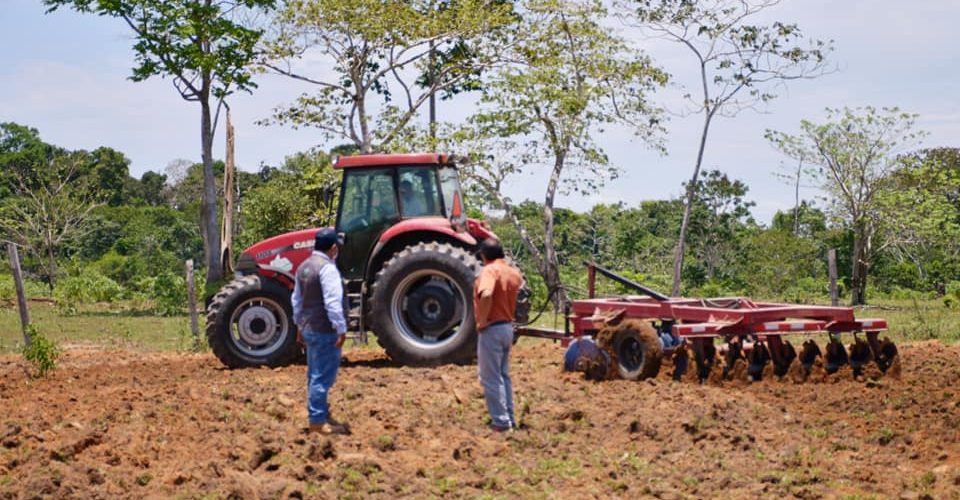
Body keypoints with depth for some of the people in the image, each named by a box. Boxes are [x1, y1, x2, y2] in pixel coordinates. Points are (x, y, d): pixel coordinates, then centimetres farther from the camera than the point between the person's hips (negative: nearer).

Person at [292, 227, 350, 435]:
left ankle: (321, 415, 25)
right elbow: (333, 303, -23)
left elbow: (297, 299, 18)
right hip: (325, 331, -9)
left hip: (308, 328, 9)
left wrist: (300, 326, 25)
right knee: (322, 376, -5)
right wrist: (341, 330, -19)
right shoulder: (327, 268, -18)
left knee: (316, 375, 16)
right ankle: (317, 420, -3)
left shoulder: (304, 266, 11)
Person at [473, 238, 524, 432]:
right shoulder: (514, 272, 9)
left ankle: (500, 421, -1)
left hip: (492, 329, -8)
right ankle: (509, 418, 22)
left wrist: (482, 320, -23)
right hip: (508, 327, 8)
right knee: (503, 375, 18)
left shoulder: (489, 271, -16)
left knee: (491, 378, -1)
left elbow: (486, 295, -33)